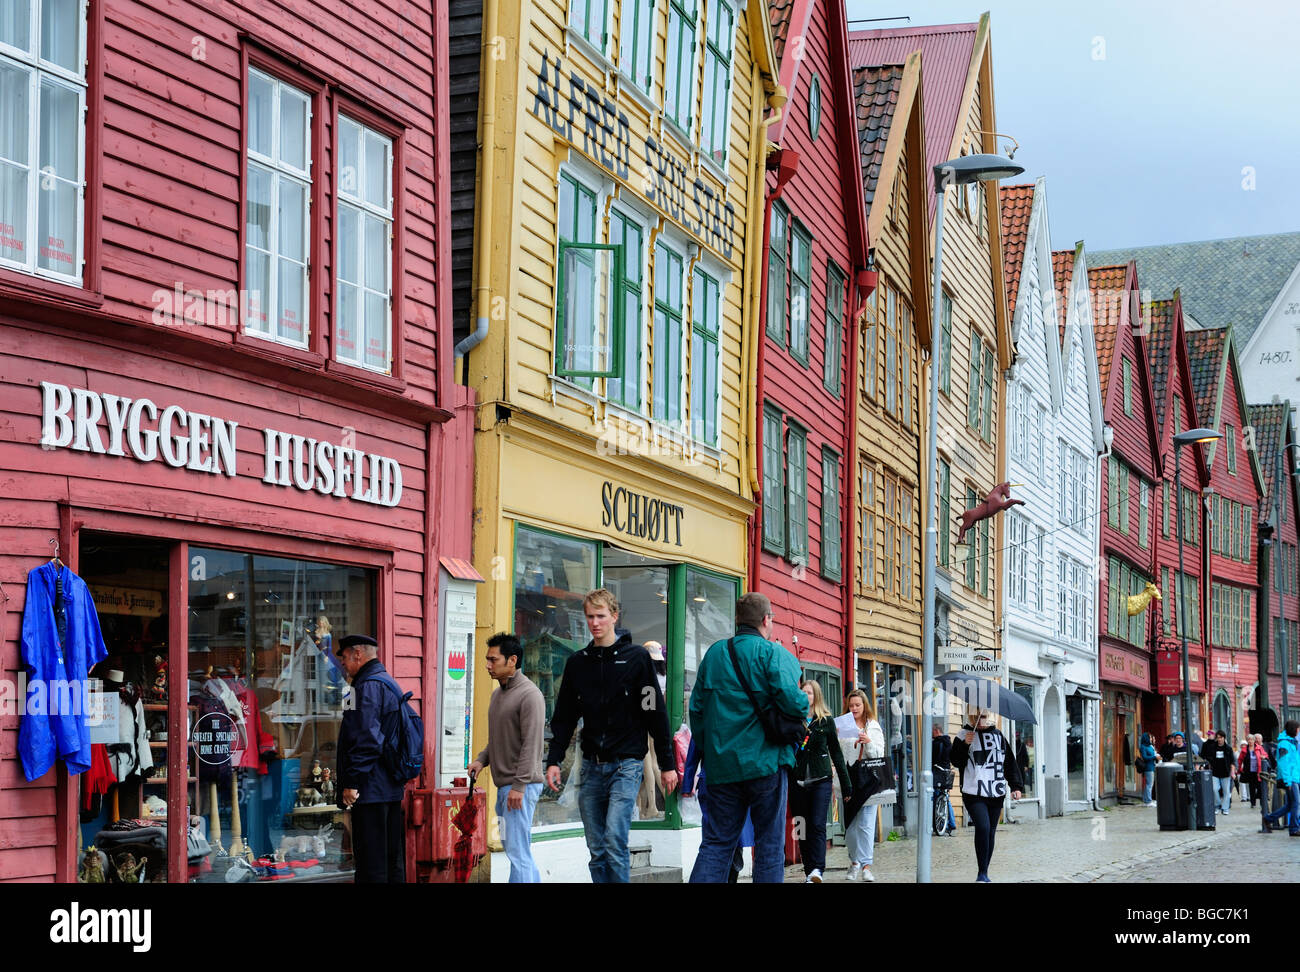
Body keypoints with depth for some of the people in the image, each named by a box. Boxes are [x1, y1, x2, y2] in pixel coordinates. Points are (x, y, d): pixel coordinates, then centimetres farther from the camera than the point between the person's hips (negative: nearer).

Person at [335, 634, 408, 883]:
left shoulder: (368, 686, -13)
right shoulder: (389, 683, 19)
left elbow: (366, 739, -22)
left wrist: (352, 781, -20)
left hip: (371, 789, -10)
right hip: (393, 788, 10)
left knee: (371, 865, -9)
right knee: (393, 861, 13)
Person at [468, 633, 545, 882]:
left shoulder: (529, 695, -14)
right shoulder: (498, 694, 16)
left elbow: (531, 745, -19)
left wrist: (519, 786, -22)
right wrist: (482, 759, 8)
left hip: (521, 786, -10)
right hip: (503, 785, 10)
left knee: (517, 852, -11)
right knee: (515, 849, 14)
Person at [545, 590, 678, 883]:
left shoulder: (636, 657, -1)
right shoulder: (577, 663, 11)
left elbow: (655, 713, -1)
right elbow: (564, 717, 15)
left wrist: (667, 764, -2)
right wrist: (554, 760, 6)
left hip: (626, 763, -4)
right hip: (592, 766, 5)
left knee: (614, 841, -16)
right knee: (597, 850, 5)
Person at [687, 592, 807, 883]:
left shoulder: (714, 653, 10)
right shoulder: (773, 653, -7)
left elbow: (696, 708, 10)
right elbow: (792, 699, -20)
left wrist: (706, 750, 19)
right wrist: (804, 710, 2)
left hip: (721, 764, 5)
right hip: (765, 761, -4)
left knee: (716, 841, 7)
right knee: (769, 842, 5)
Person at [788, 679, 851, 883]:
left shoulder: (826, 721, 5)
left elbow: (836, 753, 10)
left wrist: (846, 784, 9)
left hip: (821, 781, -2)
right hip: (797, 781, 2)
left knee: (818, 825, -13)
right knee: (802, 828, 4)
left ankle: (817, 869, -21)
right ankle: (809, 871, 9)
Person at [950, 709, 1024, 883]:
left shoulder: (998, 735, 12)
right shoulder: (964, 735, 1)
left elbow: (1009, 761, 16)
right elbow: (956, 761, -3)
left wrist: (1015, 786, 10)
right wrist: (965, 745, -18)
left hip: (996, 794, 4)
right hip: (974, 794, -4)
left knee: (991, 832, 7)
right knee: (983, 827, -19)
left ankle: (985, 874, 17)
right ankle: (982, 874, -14)